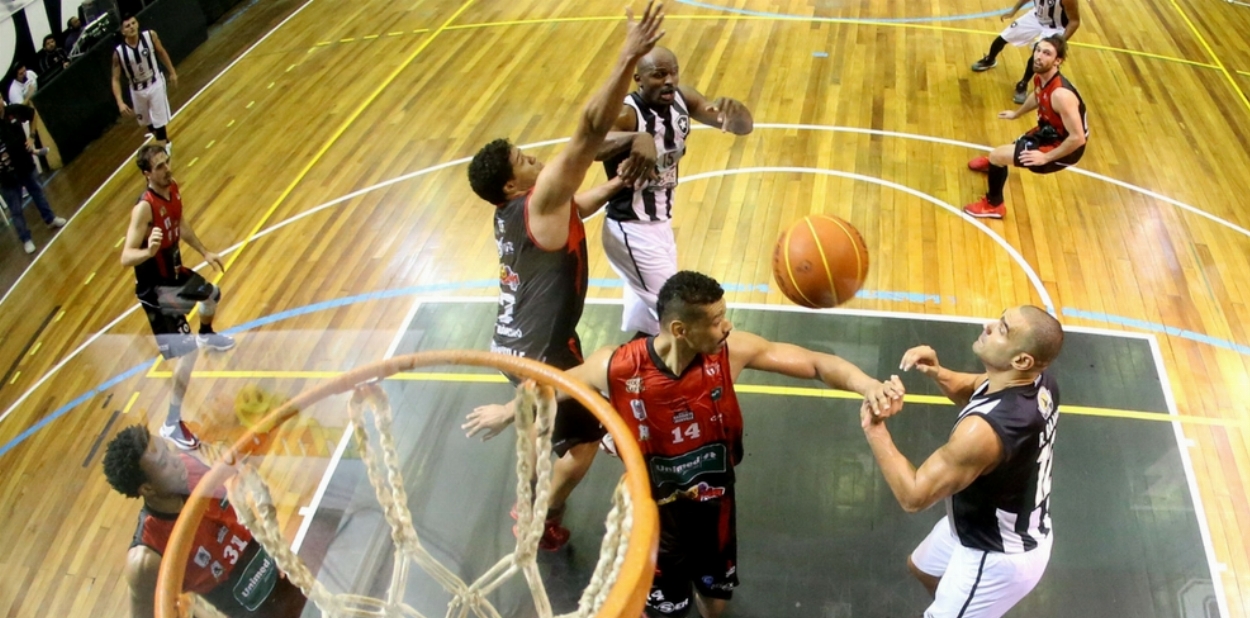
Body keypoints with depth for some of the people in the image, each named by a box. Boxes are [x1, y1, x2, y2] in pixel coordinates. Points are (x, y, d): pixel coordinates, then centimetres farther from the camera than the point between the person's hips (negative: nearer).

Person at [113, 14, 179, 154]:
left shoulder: (150, 36, -20)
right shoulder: (119, 52, -22)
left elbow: (161, 52, 2)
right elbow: (116, 79, -15)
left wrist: (172, 72, 9)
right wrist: (120, 102, -25)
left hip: (155, 83, -1)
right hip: (137, 89, 1)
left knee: (159, 121, -4)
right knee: (148, 122, 19)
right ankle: (165, 143, 44)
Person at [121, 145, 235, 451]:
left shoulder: (173, 189, -5)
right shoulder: (144, 208, -31)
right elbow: (125, 257, -36)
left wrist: (205, 252, 20)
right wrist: (149, 251, -56)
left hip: (175, 272, 9)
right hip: (155, 288, -9)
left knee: (212, 295, 35)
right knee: (187, 352, -14)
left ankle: (206, 335, 70)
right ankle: (171, 424, -4)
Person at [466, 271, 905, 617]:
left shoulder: (731, 351, -25)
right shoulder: (618, 367, -29)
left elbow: (816, 363, -27)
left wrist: (869, 387, -46)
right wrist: (508, 412, 8)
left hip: (714, 500, 2)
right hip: (656, 507, -2)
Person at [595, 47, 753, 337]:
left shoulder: (682, 99, -4)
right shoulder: (626, 113, -24)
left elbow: (744, 126, -4)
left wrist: (732, 108, -27)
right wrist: (635, 138, -64)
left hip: (662, 224, 8)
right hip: (632, 230, -8)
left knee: (648, 321, 20)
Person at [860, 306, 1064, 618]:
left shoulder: (984, 430, -42)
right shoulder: (1039, 381, -16)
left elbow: (914, 495, -33)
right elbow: (970, 390, 6)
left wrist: (874, 429, -26)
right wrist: (939, 373, -15)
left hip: (998, 556, -9)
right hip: (1013, 528, 9)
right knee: (922, 567, 32)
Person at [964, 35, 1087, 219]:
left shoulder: (1061, 94, -36)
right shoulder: (1040, 78, -8)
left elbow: (1078, 138, -34)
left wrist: (1046, 157, -26)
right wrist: (1016, 114, 31)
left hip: (1064, 148, -9)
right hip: (1050, 132, 9)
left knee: (997, 155, -11)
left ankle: (993, 205, 11)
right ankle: (994, 164, 69)